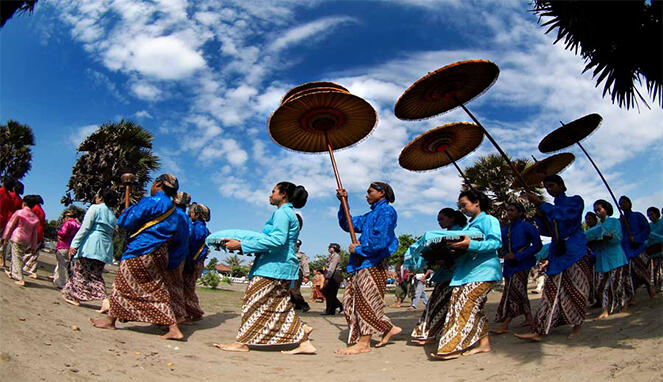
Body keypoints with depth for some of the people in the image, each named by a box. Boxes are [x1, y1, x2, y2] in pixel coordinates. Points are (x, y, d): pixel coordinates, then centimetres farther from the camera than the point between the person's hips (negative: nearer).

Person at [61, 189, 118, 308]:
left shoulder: (95, 208, -2)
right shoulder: (112, 215, 18)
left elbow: (85, 228, -10)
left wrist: (74, 244, -11)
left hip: (91, 244, -6)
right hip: (105, 248, 6)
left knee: (80, 272, 6)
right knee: (96, 275, 8)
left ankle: (74, 297, 14)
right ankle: (104, 299, -8)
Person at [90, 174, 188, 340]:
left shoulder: (150, 202, -10)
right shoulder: (174, 211, 13)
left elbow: (126, 222, -10)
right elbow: (180, 238, 17)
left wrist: (127, 211, 9)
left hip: (141, 252, -7)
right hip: (159, 254, 7)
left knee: (123, 284, 10)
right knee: (157, 290, 8)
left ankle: (110, 320, 23)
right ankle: (173, 328, 1)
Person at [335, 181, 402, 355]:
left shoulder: (386, 211, -6)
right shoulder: (370, 215, 24)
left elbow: (380, 240, -19)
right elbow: (347, 224, 24)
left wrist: (358, 249, -10)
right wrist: (343, 203, 13)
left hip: (373, 264, -10)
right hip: (361, 264, 10)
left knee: (365, 301, -6)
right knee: (350, 301, 9)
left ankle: (364, 344, 2)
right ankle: (389, 328, 18)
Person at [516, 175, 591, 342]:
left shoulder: (575, 201, 4)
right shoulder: (551, 208, 20)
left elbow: (564, 214, -17)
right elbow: (546, 231, 14)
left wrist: (541, 204, -19)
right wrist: (539, 214, -1)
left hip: (574, 251, -5)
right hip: (557, 253, 5)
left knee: (575, 289, -1)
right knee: (552, 290, -3)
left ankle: (577, 326, 16)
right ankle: (539, 332, -10)